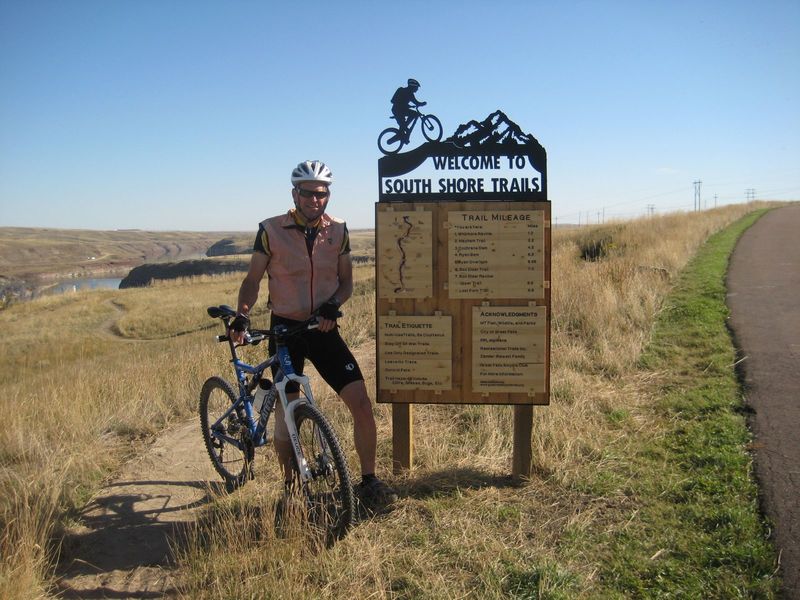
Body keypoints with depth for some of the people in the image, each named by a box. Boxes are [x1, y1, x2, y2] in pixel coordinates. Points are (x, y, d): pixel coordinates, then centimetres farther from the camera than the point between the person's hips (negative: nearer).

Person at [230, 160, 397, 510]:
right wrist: (242, 314, -18)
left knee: (361, 402, -9)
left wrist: (333, 304, -13)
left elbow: (346, 281, 8)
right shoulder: (271, 231, -6)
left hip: (323, 329, 2)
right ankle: (291, 487, 24)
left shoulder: (338, 232, 1)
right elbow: (253, 280, -1)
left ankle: (368, 482, 7)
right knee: (285, 415, 3)